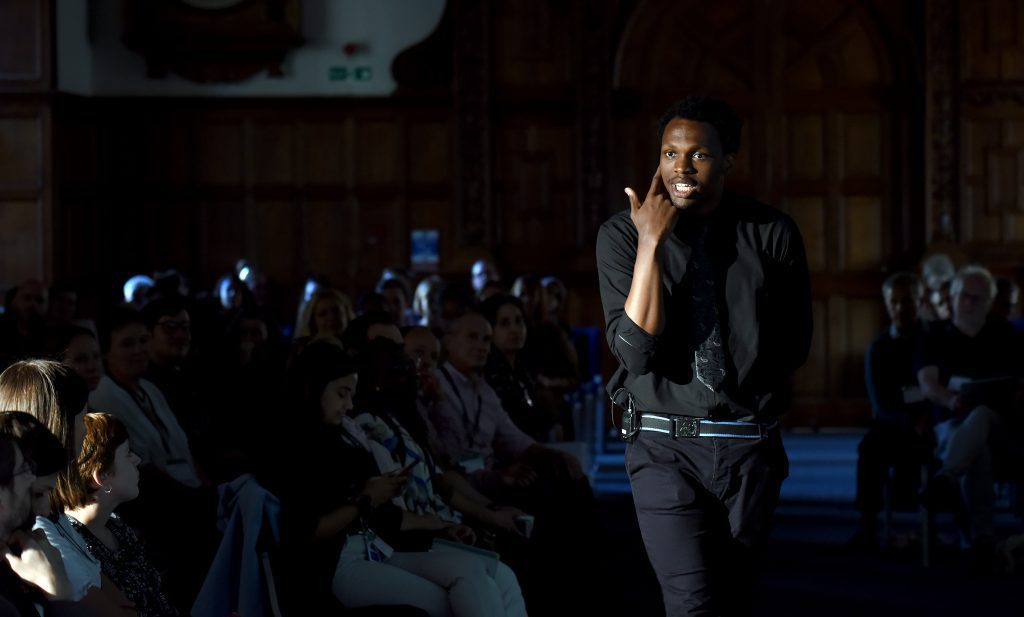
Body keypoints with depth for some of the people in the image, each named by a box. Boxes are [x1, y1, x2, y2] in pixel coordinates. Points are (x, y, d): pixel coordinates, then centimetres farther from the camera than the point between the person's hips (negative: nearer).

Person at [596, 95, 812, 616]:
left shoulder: (772, 235, -2)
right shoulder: (622, 235, -5)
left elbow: (794, 344, 11)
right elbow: (635, 352, -15)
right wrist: (650, 243, -18)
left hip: (748, 446, 2)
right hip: (666, 446, -2)